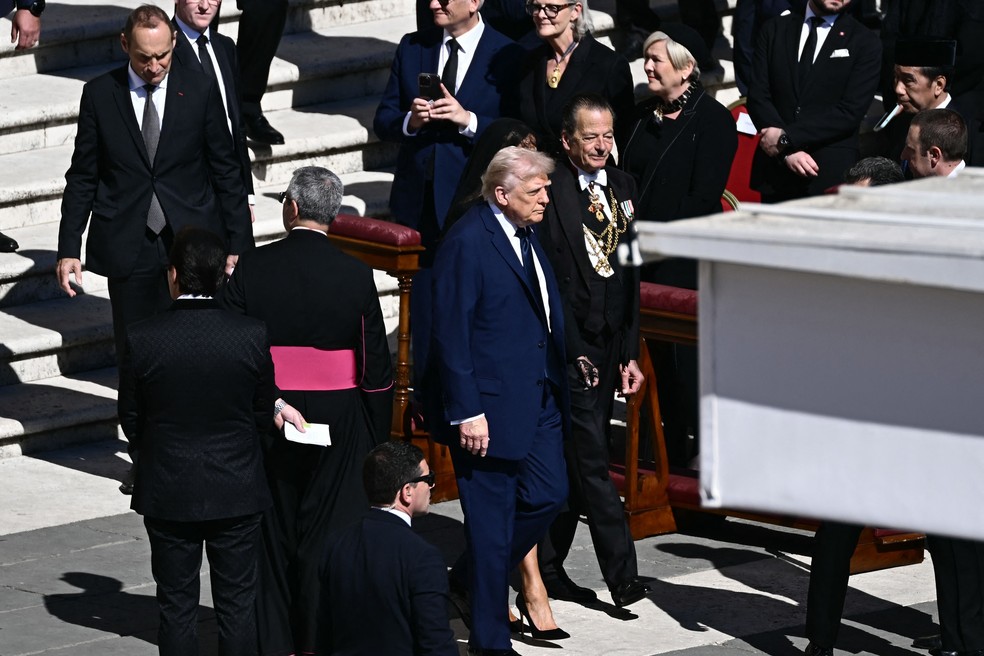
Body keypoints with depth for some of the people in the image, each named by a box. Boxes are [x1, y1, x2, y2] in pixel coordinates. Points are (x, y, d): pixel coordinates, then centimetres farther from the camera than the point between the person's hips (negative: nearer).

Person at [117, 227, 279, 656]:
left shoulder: (142, 339, -15)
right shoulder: (252, 336, -13)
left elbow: (131, 422, -4)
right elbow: (264, 415, -1)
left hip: (168, 491, -1)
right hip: (236, 490, 1)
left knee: (177, 607, 10)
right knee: (237, 604, 11)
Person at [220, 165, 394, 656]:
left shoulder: (250, 269, -8)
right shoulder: (355, 275, -8)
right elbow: (375, 363, -5)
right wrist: (378, 440, 4)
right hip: (337, 425, -1)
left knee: (273, 529, 12)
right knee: (327, 531, 7)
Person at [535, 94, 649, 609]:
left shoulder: (622, 187, 12)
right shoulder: (551, 192, -10)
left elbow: (629, 273, 14)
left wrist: (630, 351, 11)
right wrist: (575, 352, -13)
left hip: (609, 347, 7)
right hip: (571, 348, -7)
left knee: (571, 468, 12)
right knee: (592, 463, -7)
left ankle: (549, 571, 19)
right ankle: (623, 577, -7)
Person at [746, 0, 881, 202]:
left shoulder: (865, 43, 3)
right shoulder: (775, 30, 11)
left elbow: (850, 112, -7)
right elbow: (757, 96, 4)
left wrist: (786, 138, -13)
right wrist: (787, 152, -10)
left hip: (830, 177, -2)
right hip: (775, 171, 2)